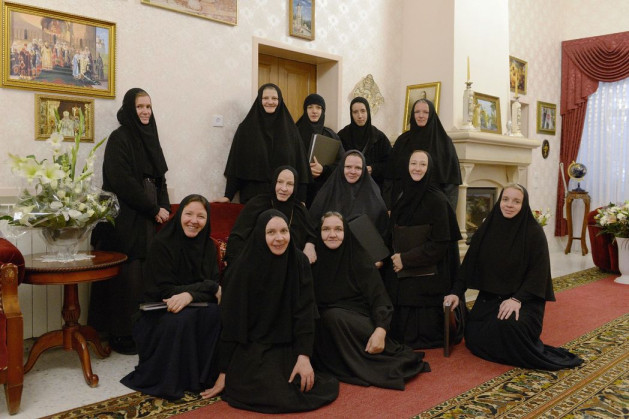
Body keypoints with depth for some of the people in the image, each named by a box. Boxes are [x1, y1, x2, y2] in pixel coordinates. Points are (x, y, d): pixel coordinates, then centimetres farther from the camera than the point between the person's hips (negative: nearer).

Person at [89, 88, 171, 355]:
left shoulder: (149, 137, 16)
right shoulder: (119, 138, -5)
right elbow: (123, 182, -14)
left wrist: (164, 209, 2)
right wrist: (154, 209, -11)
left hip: (151, 220, 7)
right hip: (126, 220, -7)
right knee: (128, 278, -5)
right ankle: (120, 335, 6)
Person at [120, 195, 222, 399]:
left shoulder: (208, 246, 2)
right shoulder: (162, 244, -13)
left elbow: (213, 285, -5)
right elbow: (164, 290, -16)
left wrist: (190, 295, -27)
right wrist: (207, 287, -23)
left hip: (196, 306, 4)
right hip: (162, 309, -4)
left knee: (218, 314, -28)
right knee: (182, 320, -36)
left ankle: (206, 373, -11)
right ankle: (170, 380, -15)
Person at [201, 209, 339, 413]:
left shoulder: (299, 262, -8)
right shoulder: (244, 268, -17)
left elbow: (304, 312, -8)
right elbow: (231, 320, -13)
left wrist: (304, 356, -17)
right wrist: (224, 372, -9)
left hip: (287, 347, 3)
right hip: (251, 348, -3)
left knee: (305, 387, -13)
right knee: (277, 395, -20)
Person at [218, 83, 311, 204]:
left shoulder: (290, 129, 5)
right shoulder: (245, 128, 3)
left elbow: (300, 163, 3)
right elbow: (236, 165, 2)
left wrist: (301, 198, -2)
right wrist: (228, 195, -4)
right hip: (253, 194, -1)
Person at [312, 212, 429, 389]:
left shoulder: (358, 257, -4)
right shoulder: (314, 260, 2)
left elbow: (379, 297, -10)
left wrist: (380, 330, -25)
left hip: (357, 322, -3)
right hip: (326, 328, 3)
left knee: (334, 317, -31)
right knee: (330, 316, -29)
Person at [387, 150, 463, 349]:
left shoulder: (437, 200, -10)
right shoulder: (403, 197, 10)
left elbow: (440, 242, -14)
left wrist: (406, 259, -14)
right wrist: (395, 257, 1)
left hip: (428, 277, -6)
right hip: (401, 276, 6)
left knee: (422, 334, 0)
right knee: (401, 330, 11)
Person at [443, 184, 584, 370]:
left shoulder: (534, 232, -10)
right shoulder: (487, 228, 2)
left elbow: (538, 272, -13)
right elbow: (469, 263, 4)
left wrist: (517, 299, -25)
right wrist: (456, 292, -5)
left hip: (524, 298, -4)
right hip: (490, 296, 4)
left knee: (507, 325, -33)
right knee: (474, 336, -13)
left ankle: (533, 356, -2)